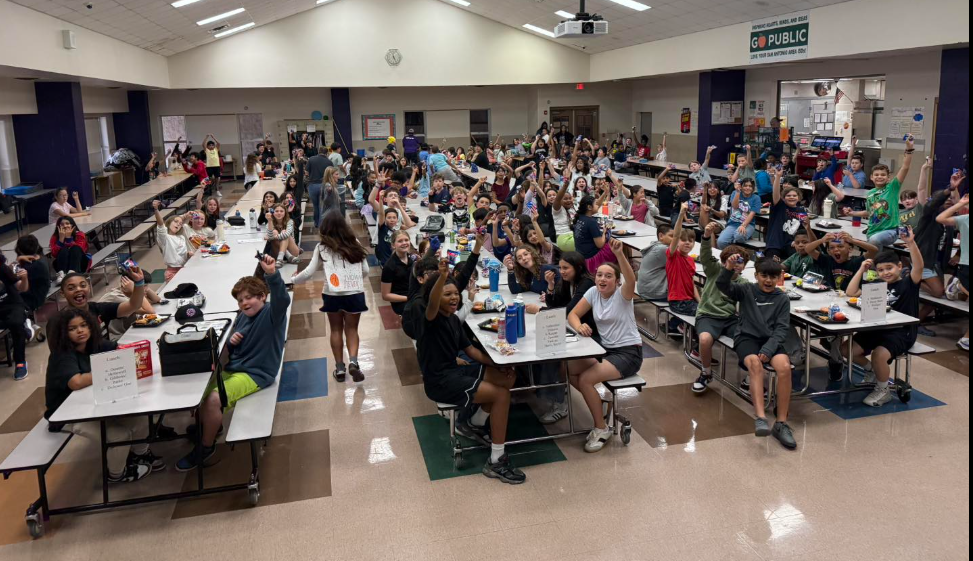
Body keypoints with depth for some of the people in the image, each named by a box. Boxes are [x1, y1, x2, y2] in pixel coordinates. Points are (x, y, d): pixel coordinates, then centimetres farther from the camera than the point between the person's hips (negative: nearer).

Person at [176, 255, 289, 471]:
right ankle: (209, 425, 27)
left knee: (213, 399, -25)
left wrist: (272, 274, -53)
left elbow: (282, 299, -37)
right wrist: (231, 341, -4)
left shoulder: (272, 314, -13)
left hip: (255, 374, -8)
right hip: (232, 369, 9)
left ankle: (206, 447, 0)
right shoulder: (241, 317, 10)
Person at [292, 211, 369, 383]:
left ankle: (339, 368, 16)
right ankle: (353, 361, -8)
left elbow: (309, 271, 4)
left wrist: (293, 280, 21)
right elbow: (365, 270, 10)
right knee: (352, 329, 12)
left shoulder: (322, 247, 0)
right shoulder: (355, 243, 6)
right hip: (355, 293, 1)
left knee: (336, 330, 15)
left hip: (333, 294, -1)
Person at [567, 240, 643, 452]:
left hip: (628, 353, -7)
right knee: (568, 369, -7)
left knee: (585, 379, -22)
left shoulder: (622, 294, -14)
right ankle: (598, 403, 14)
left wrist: (619, 254, -53)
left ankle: (602, 429, -3)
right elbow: (572, 314, 1)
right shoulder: (593, 292, 2)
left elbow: (631, 280, -37)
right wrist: (579, 326, -23)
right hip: (605, 349, 7)